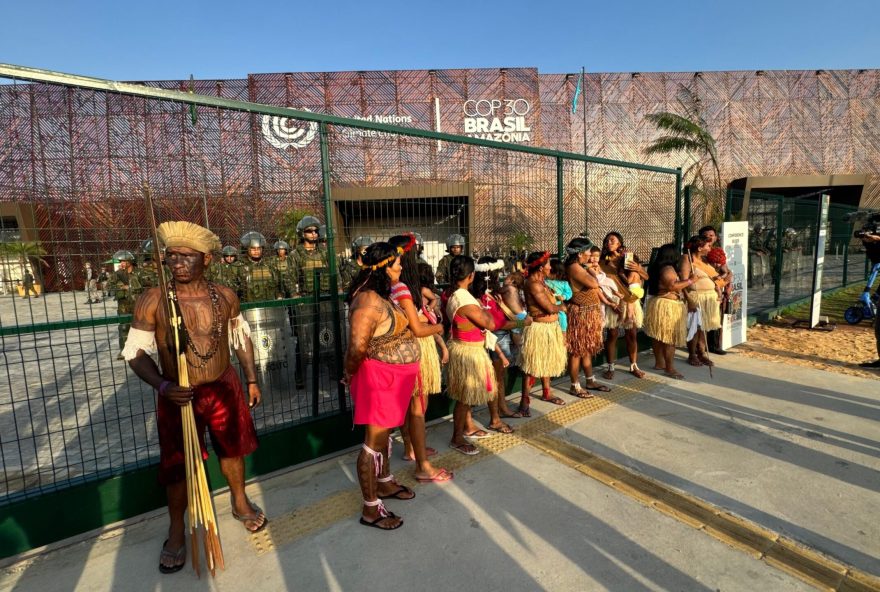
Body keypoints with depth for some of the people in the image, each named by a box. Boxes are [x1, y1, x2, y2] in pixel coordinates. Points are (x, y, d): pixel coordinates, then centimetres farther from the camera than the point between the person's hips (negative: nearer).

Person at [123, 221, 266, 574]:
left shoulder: (224, 296, -6)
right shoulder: (152, 301, -13)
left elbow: (241, 338, 6)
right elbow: (136, 351, -8)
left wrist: (252, 380, 7)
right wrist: (161, 385, -24)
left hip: (224, 388, 2)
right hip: (178, 395, -1)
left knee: (232, 449, 18)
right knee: (177, 464, 12)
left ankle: (240, 503, 45)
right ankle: (177, 530, 38)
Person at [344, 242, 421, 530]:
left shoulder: (382, 295, 7)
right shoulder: (368, 301, -26)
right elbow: (357, 348, -26)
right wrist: (349, 375, -10)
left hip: (393, 376, 10)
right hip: (379, 377, -10)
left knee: (385, 432, 24)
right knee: (375, 441, 3)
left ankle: (384, 483, 44)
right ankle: (370, 509, 20)